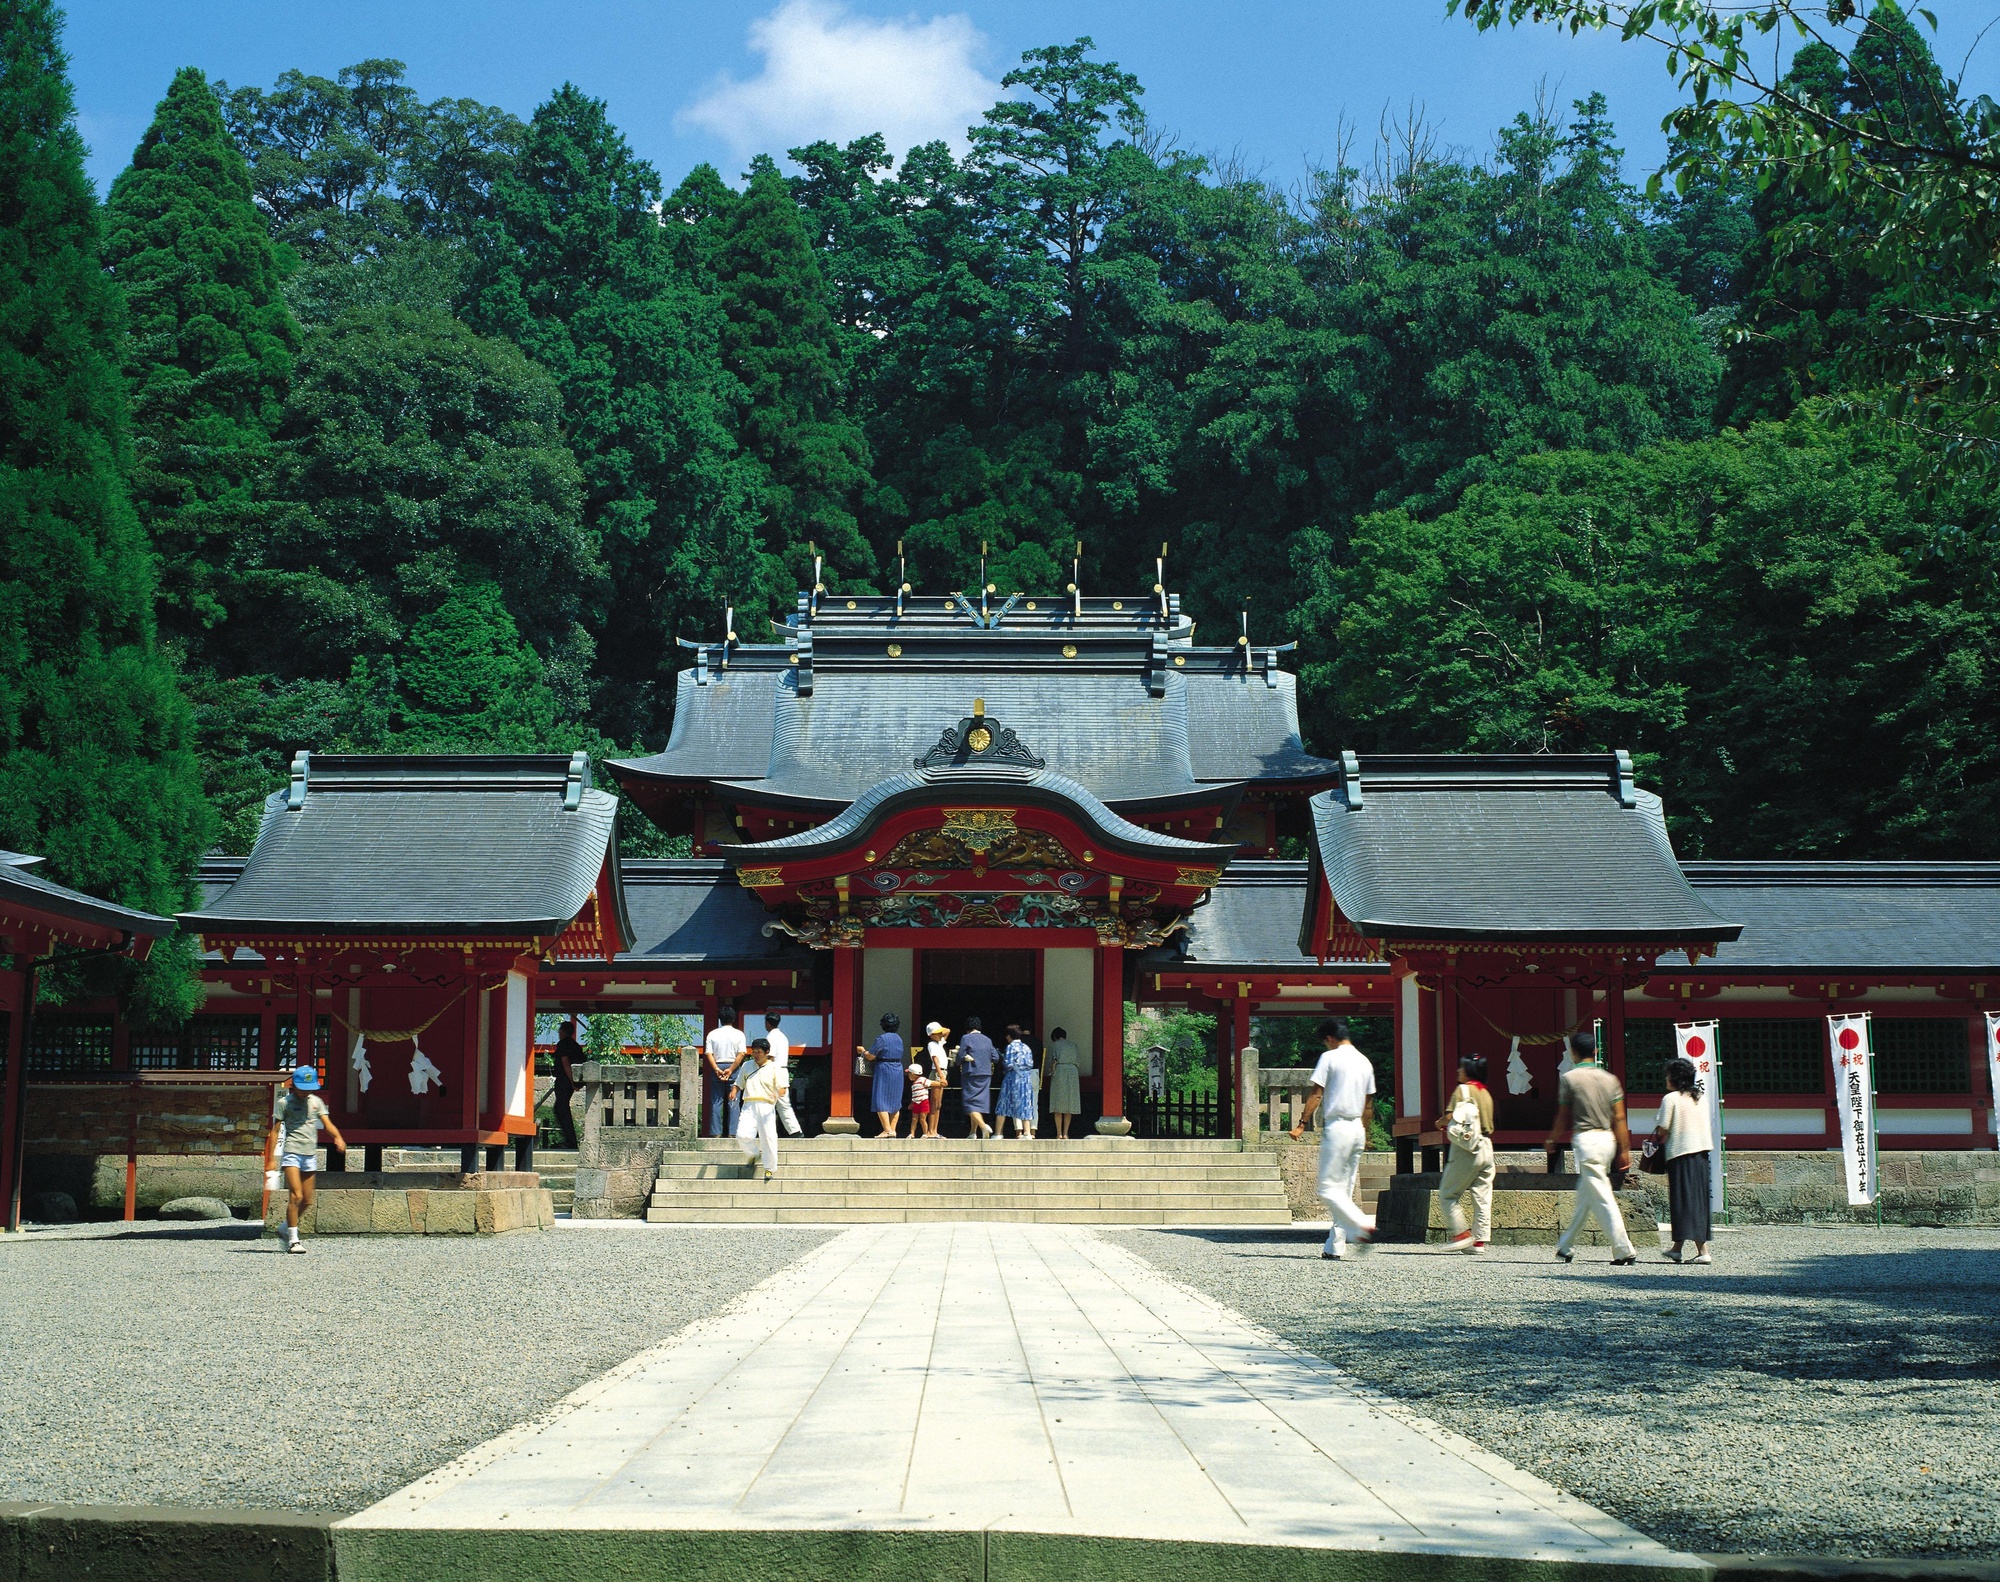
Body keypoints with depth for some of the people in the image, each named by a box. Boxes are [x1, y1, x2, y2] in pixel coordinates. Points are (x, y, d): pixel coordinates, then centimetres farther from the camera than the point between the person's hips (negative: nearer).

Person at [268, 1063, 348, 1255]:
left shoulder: (316, 1102, 14)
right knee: (296, 1196, -15)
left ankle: (287, 1227, 30)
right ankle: (293, 1239, -10)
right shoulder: (284, 1102, 2)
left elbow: (327, 1123, 4)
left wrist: (338, 1137, -17)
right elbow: (275, 1130, 1)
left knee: (307, 1200, 8)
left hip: (310, 1154, 5)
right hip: (291, 1153, -5)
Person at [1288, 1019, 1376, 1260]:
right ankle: (1335, 1247, 7)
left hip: (1337, 1127, -7)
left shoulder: (1330, 1058, -6)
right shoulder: (1364, 1061, 13)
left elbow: (1316, 1095, -9)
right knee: (1345, 1190, 8)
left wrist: (1301, 1125, -6)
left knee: (1329, 1188, -5)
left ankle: (1363, 1226, -22)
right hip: (1358, 1128, 7)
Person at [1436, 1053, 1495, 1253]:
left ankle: (1461, 1235, -3)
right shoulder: (1486, 1093, 14)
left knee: (1447, 1194, 4)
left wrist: (1439, 1123, 8)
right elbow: (1489, 1126, 17)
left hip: (1466, 1149, -7)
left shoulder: (1463, 1089, -6)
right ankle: (1480, 1240, 4)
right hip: (1486, 1147, 7)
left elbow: (1450, 1117, -15)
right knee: (1483, 1197, 5)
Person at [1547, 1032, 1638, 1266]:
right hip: (1607, 1138, 6)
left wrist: (1553, 1141, 13)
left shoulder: (1570, 1077, -6)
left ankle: (1625, 1251, -14)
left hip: (1586, 1139, -6)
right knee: (1585, 1196, 15)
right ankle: (1566, 1247, 27)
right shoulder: (1609, 1078, 8)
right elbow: (1619, 1117, 5)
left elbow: (1564, 1116, -2)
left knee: (1602, 1197, -7)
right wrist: (1624, 1150, 8)